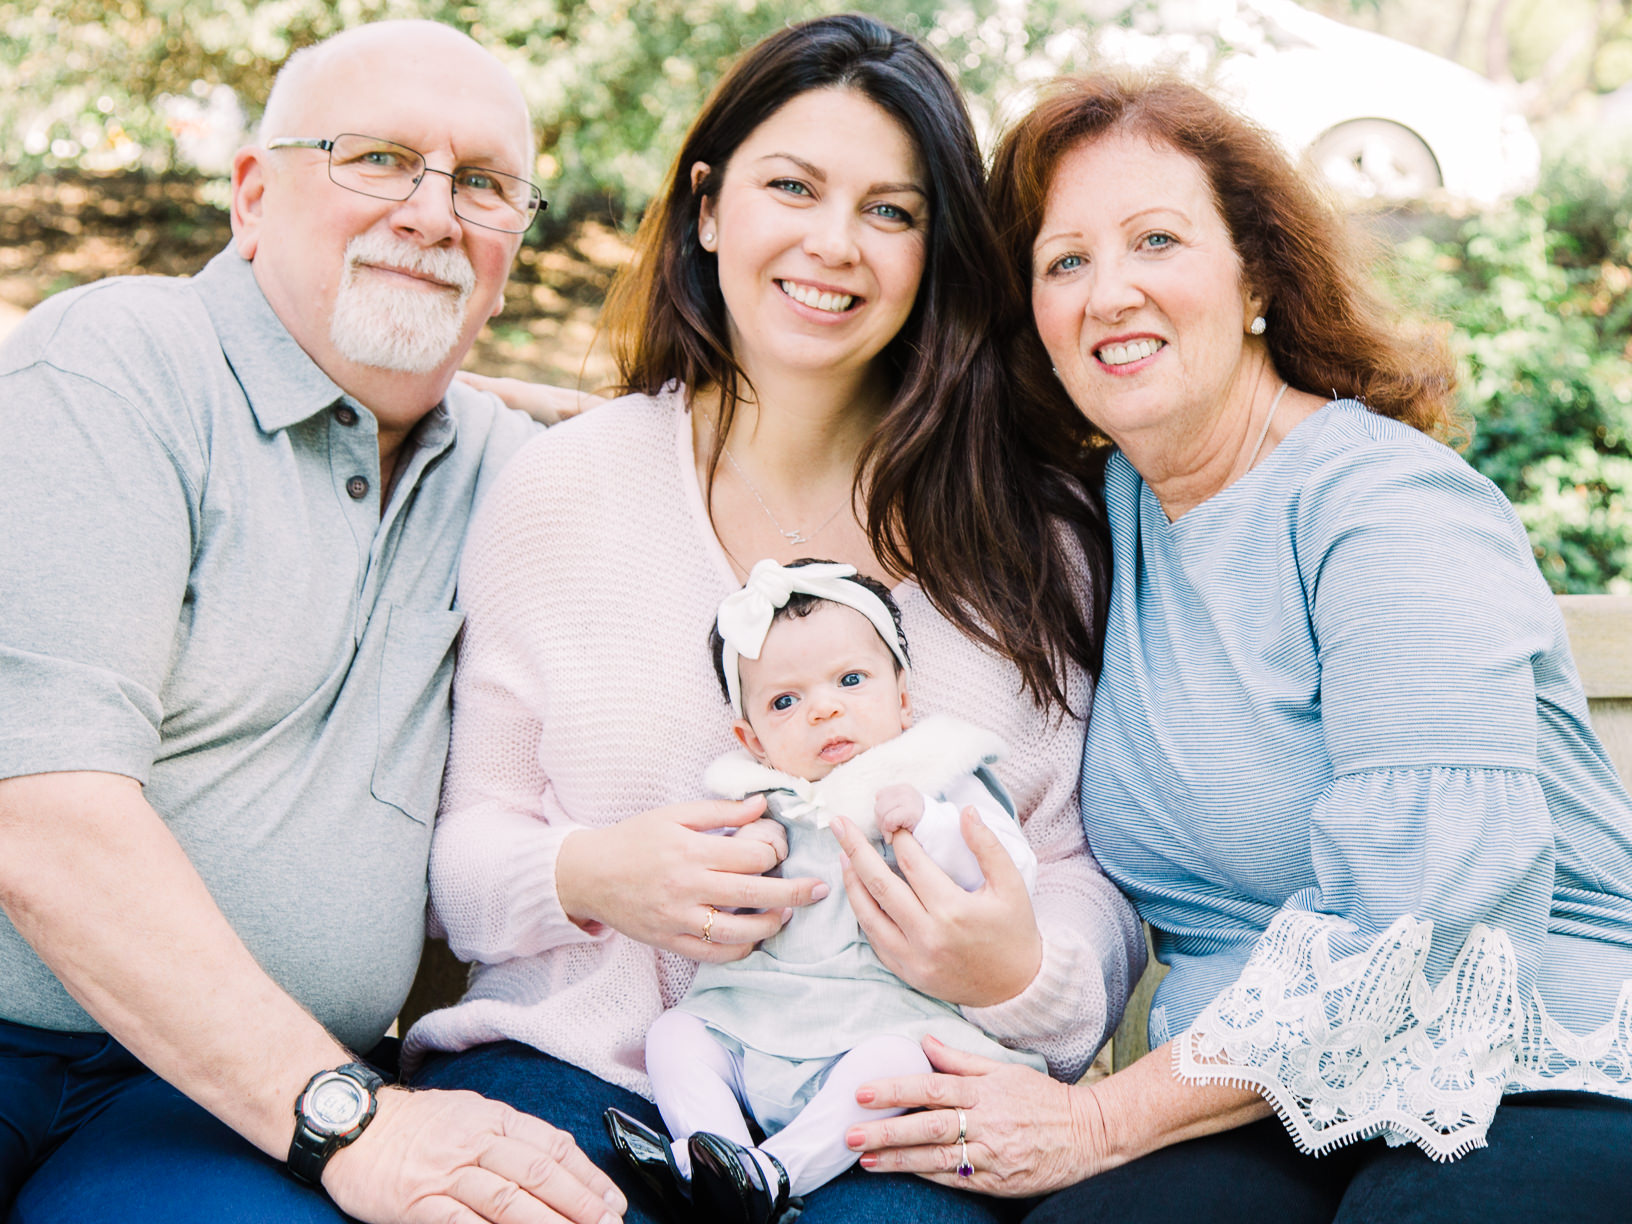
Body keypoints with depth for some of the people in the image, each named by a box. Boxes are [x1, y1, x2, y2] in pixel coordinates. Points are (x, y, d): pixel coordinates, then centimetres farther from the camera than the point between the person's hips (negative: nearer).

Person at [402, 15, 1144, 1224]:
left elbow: (1089, 875, 4)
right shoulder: (557, 489, 3)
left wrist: (1026, 976, -18)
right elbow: (465, 840, 8)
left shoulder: (1032, 523, 4)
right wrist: (583, 881, -14)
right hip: (584, 1065, 1)